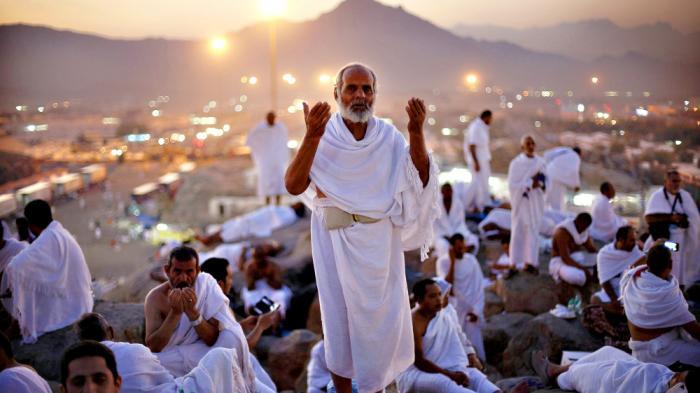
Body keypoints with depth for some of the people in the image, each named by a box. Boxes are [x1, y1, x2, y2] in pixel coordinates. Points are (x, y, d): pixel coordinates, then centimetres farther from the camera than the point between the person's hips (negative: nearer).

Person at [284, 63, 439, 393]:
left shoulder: (389, 136, 0)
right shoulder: (322, 135, -7)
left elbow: (420, 180, -9)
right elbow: (294, 186, -17)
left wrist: (417, 134, -21)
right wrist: (311, 137, -29)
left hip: (380, 240, 2)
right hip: (335, 239, -2)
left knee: (382, 315, 9)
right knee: (339, 313, 10)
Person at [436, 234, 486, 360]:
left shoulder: (471, 260, 0)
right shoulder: (443, 262, -8)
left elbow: (479, 287, 1)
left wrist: (477, 310, -5)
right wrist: (452, 262, -19)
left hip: (471, 310, 2)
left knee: (475, 347, 1)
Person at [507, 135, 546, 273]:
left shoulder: (540, 162, 4)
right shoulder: (516, 163, -7)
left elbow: (545, 182, 9)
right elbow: (512, 185, -12)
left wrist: (539, 183, -13)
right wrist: (530, 184, -17)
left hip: (536, 202, 4)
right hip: (521, 201, -3)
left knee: (534, 231, 6)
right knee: (518, 231, 0)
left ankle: (530, 261, 14)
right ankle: (515, 263, 7)